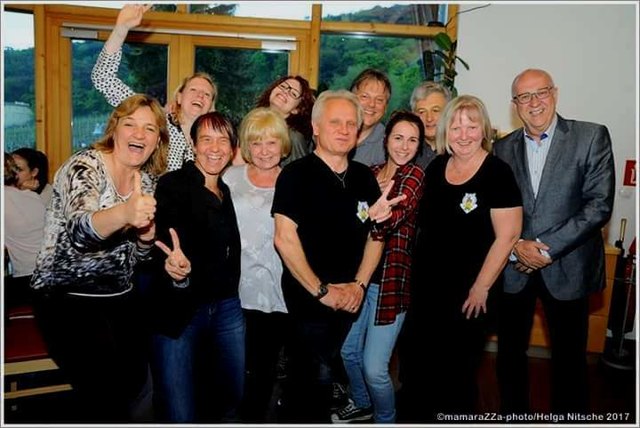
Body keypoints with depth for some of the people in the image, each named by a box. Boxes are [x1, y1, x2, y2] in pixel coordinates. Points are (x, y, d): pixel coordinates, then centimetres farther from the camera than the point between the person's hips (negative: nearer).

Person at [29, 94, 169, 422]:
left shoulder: (146, 180, 4)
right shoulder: (84, 167, -15)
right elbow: (80, 231, -36)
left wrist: (146, 236, -12)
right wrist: (123, 213, -56)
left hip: (119, 296, 7)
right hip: (68, 295, -7)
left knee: (134, 380, 14)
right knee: (107, 396, -14)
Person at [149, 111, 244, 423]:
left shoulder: (230, 191, 11)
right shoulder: (172, 184, -8)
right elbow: (168, 241, -21)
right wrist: (178, 267, -42)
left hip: (227, 307, 6)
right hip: (180, 310, -5)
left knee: (229, 405, 15)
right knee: (180, 416, -2)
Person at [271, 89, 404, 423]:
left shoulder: (364, 177, 5)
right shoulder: (296, 175, -12)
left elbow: (375, 235, 9)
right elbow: (285, 239, -18)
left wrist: (359, 284, -3)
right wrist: (321, 291, -16)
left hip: (348, 298, 5)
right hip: (308, 295, -5)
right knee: (316, 376, 1)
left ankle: (296, 414, 42)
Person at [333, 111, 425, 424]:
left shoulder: (415, 175, -7)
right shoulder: (370, 173, 9)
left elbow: (396, 216, -23)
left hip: (390, 279, -6)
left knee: (374, 368, -5)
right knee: (348, 350, 19)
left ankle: (385, 419, 25)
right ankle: (361, 404, 46)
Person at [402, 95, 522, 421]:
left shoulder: (497, 173, -13)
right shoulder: (435, 168, 5)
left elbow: (507, 236, -15)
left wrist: (481, 287, -14)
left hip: (469, 294, -5)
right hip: (425, 287, 6)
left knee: (458, 370, 11)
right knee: (419, 367, 16)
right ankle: (418, 416, 38)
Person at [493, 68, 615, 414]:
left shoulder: (592, 137, -3)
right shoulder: (503, 148, 6)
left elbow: (599, 204, -11)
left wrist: (547, 248, -15)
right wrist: (516, 247, -11)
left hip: (567, 268, -2)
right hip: (514, 268, 3)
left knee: (569, 357, 11)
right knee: (510, 352, 14)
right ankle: (513, 414, 34)